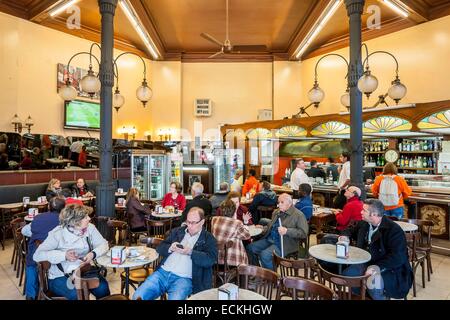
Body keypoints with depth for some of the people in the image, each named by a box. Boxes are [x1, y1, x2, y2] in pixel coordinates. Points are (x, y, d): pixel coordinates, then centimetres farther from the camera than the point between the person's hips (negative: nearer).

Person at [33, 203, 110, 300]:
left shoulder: (90, 228, -1)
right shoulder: (57, 233, -14)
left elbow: (103, 244, 0)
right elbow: (37, 255, -17)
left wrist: (93, 254, -23)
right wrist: (64, 255, -29)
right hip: (60, 276, -3)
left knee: (103, 288, -25)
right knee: (76, 294, -33)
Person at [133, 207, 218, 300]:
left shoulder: (208, 238, 4)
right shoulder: (177, 231, 17)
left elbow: (211, 260, -10)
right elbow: (160, 248, 14)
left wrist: (190, 252, -20)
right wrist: (170, 248, -8)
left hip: (184, 278, -4)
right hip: (163, 272, 4)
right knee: (138, 296, -11)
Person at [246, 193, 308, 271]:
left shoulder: (298, 215, -6)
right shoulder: (276, 212, 18)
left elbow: (303, 233, -13)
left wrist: (287, 231, -24)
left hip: (283, 244, -8)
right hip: (269, 239, 8)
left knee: (265, 255, -28)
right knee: (250, 247, -5)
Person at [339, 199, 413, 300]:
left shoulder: (394, 230, -18)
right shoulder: (364, 224, 3)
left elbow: (397, 258, -25)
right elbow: (352, 230, 24)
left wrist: (376, 267, -33)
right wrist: (345, 236, 1)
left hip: (389, 269, -6)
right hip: (366, 263, 6)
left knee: (373, 284, -33)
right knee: (347, 273, -15)